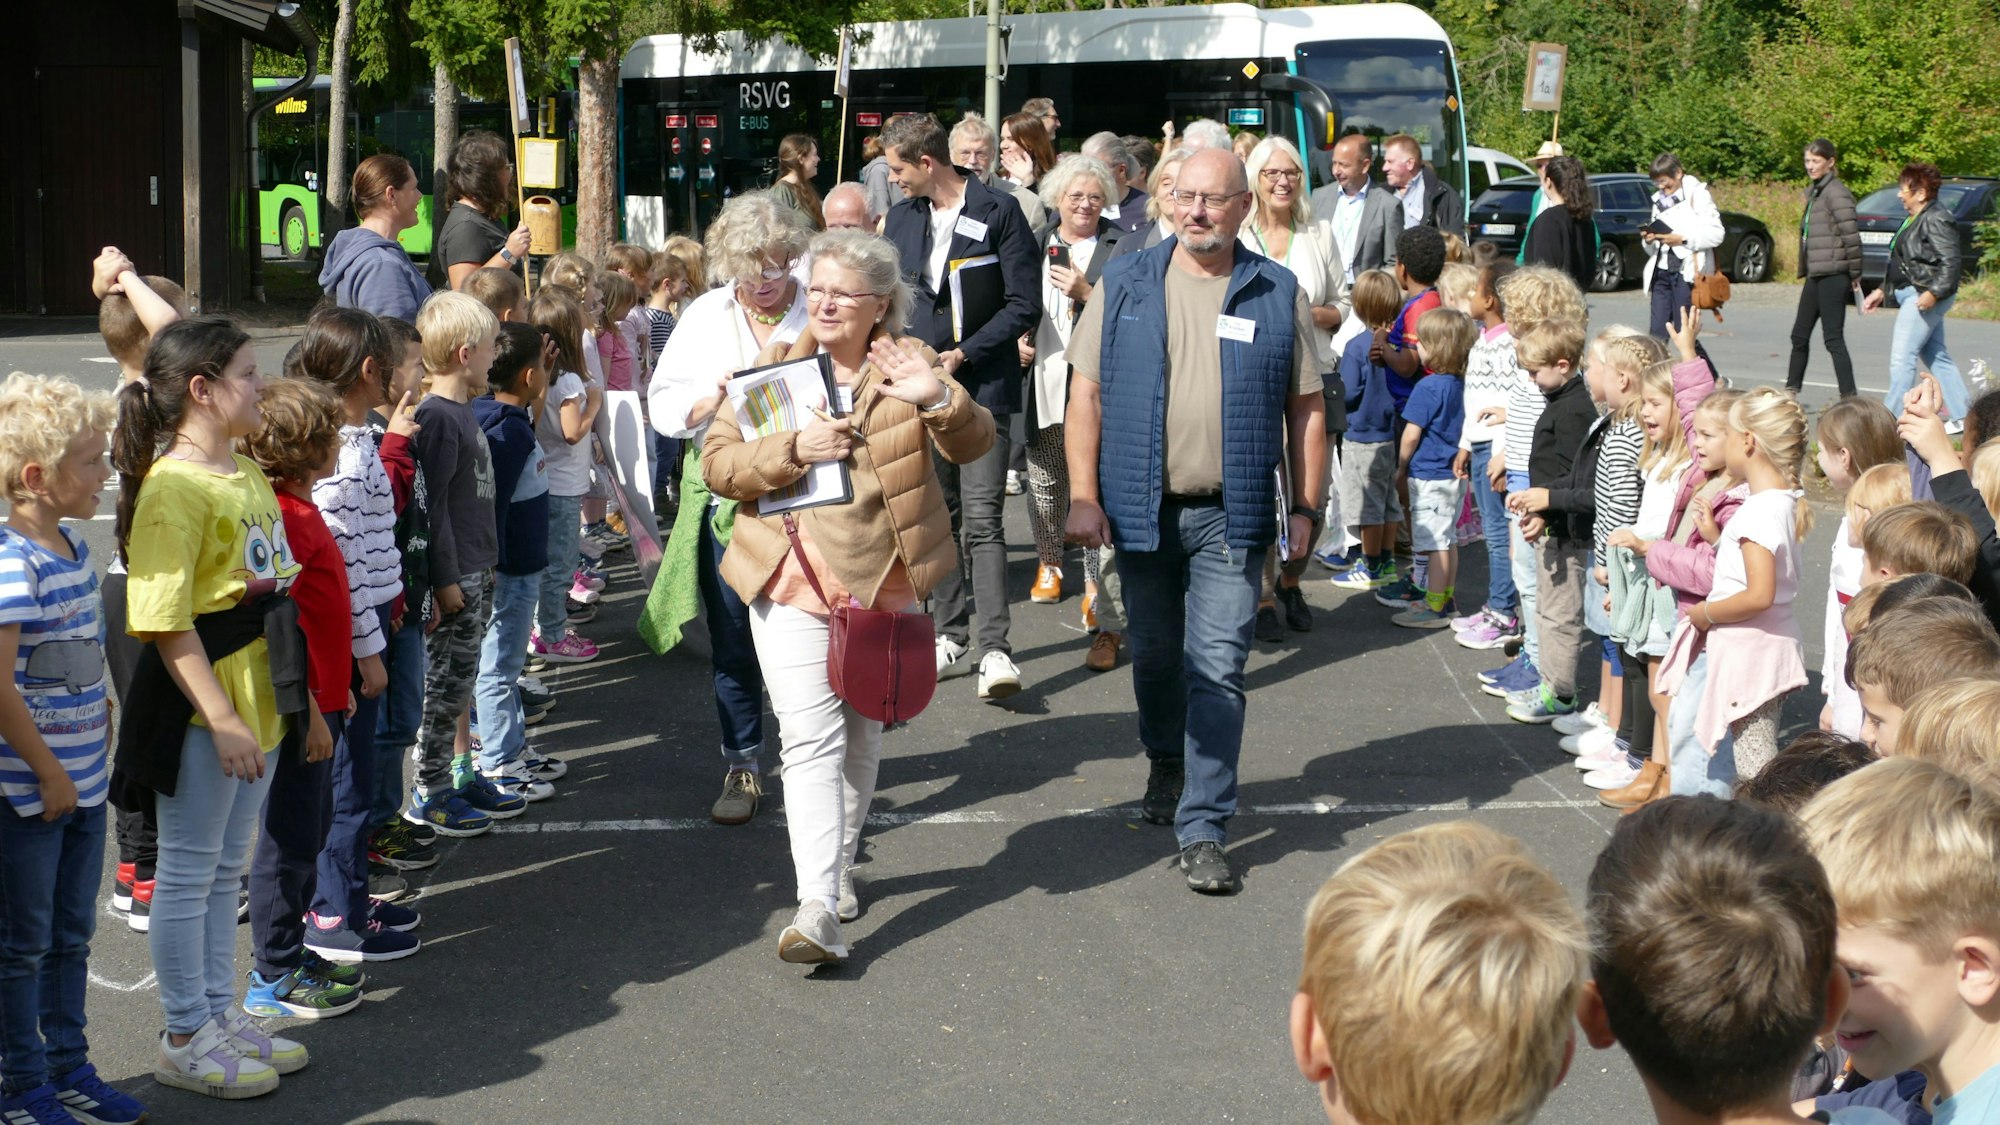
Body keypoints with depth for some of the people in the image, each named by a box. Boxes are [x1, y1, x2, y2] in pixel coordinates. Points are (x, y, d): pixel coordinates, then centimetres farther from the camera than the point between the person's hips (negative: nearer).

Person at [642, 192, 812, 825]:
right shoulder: (706, 316, 7)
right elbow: (663, 408, 5)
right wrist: (717, 397, -13)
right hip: (727, 502, 2)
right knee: (733, 643, 10)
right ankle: (742, 767, 24)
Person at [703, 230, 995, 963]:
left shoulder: (907, 363, 3)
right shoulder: (777, 366, 3)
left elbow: (974, 444, -8)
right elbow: (717, 461, -2)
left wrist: (939, 398, -29)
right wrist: (793, 450, -20)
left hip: (884, 581, 2)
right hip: (795, 580, -2)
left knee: (863, 738, 16)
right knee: (811, 739, -13)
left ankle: (839, 867, 36)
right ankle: (818, 909, -19)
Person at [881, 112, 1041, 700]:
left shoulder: (998, 213, -6)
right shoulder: (900, 219, 10)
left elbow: (1023, 305, -8)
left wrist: (963, 354, -13)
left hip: (982, 387, -6)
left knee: (982, 519, -11)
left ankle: (994, 649, -12)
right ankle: (952, 634, 20)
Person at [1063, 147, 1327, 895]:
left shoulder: (1278, 295, 2)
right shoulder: (1125, 286, 3)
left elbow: (1306, 409, 5)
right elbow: (1087, 395, 2)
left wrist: (1306, 508, 0)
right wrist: (1083, 496, -7)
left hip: (1230, 516, -1)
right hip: (1142, 509, 1)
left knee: (1218, 670, -5)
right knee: (1154, 655, 15)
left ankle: (1203, 829, -1)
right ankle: (1166, 764, 43)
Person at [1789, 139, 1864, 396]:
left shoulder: (1836, 193, -13)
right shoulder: (1814, 191, 17)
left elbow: (1851, 236, -18)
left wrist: (1854, 275, -13)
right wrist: (1804, 269, 15)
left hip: (1833, 275, -10)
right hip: (1816, 276, 10)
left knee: (1833, 339, -9)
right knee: (1800, 335, 16)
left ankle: (1849, 398, -8)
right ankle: (1790, 391, 28)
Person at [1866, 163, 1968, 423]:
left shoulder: (1937, 220, -15)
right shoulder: (1914, 221, 16)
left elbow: (1952, 261, -21)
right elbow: (1902, 263, 24)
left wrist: (1934, 292, -27)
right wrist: (1882, 291, 22)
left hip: (1925, 298, -11)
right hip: (1911, 295, 11)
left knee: (1902, 358, -12)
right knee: (1936, 357, 14)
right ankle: (1961, 417, 19)